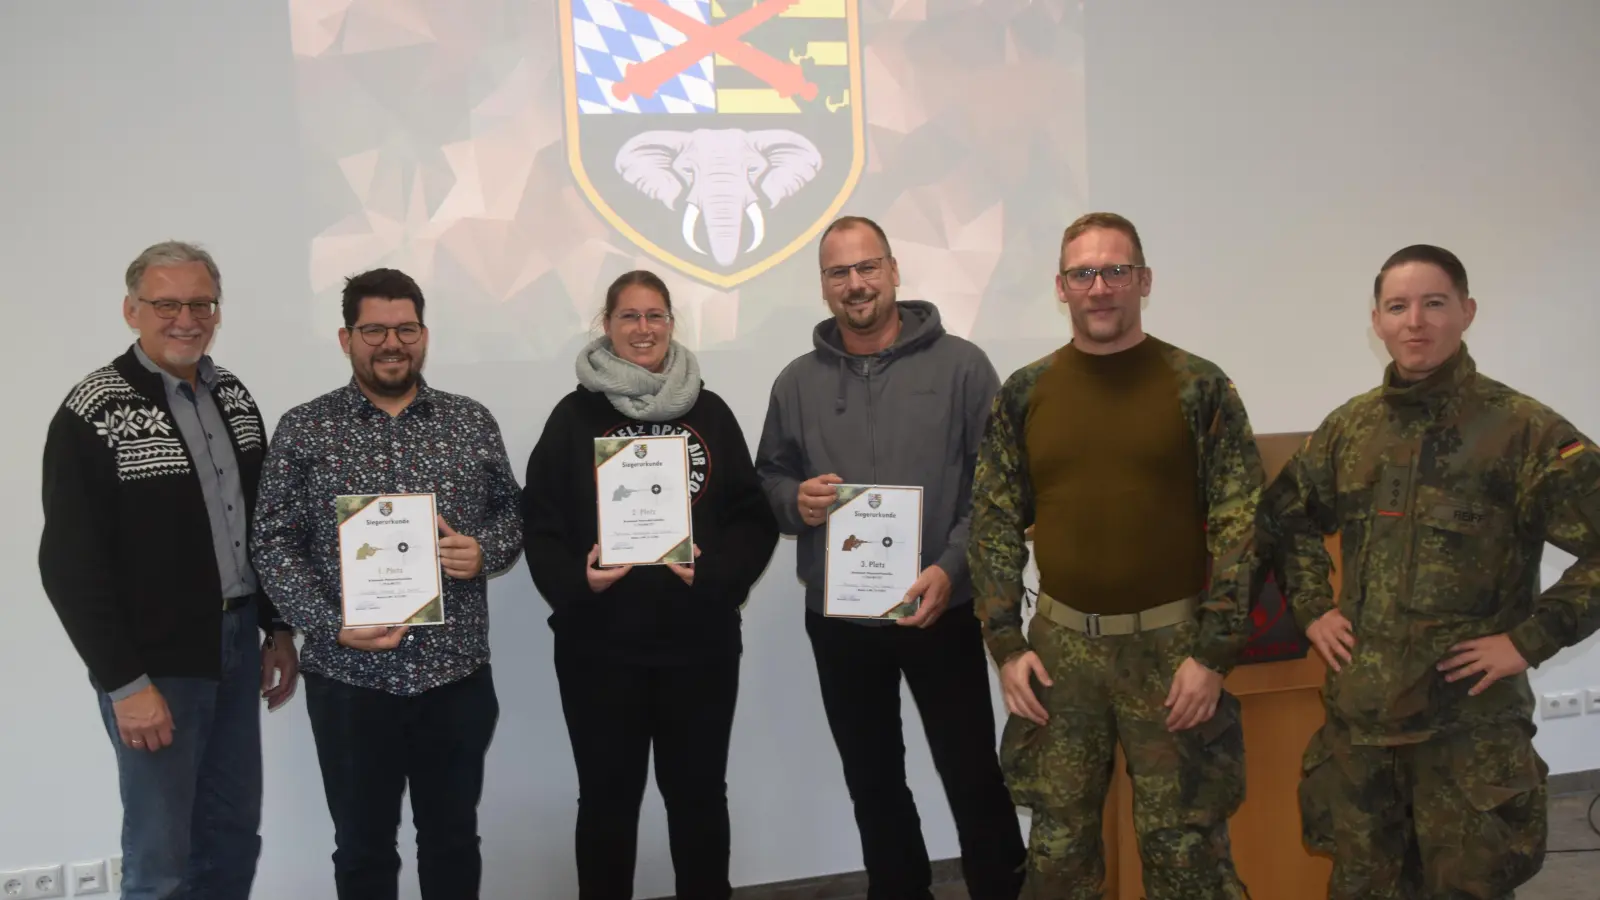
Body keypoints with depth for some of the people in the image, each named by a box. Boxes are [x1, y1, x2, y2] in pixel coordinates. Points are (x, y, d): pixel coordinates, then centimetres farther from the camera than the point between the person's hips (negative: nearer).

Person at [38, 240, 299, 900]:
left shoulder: (233, 397, 6)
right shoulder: (94, 416, -14)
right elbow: (69, 567, -15)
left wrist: (277, 628, 12)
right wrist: (124, 683, -16)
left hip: (237, 645, 6)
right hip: (155, 663, -6)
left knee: (234, 836, 15)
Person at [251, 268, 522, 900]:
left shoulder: (471, 421, 5)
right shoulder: (303, 430, -1)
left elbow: (512, 512, 11)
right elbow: (275, 545, -3)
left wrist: (486, 552, -11)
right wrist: (333, 627, -15)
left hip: (458, 676, 1)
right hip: (351, 680, -1)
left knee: (454, 843, 15)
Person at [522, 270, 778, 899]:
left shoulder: (710, 412, 6)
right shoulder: (575, 415, 2)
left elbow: (755, 517, 3)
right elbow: (541, 524, -1)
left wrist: (717, 571, -14)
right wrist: (576, 580, -18)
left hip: (699, 640, 1)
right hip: (600, 643, -1)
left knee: (699, 792, 14)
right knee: (607, 796, 11)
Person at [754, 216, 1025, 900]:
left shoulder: (960, 365, -3)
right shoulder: (797, 382, 6)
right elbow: (768, 479, 13)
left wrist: (952, 567, -17)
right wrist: (795, 500, -9)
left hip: (942, 612, -3)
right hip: (838, 619, 3)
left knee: (972, 775, 5)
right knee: (872, 782, 16)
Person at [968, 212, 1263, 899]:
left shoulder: (1199, 386, -3)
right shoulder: (1024, 394, 4)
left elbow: (1239, 522, -5)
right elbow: (995, 524, 6)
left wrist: (1214, 653, -10)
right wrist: (1005, 645, -1)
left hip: (1172, 643, -2)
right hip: (1060, 646, 2)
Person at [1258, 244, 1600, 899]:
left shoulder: (1523, 428, -10)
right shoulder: (1349, 427, 5)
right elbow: (1284, 517, 19)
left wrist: (1529, 641, -15)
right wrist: (1311, 608, 9)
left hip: (1471, 716, -4)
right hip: (1359, 705, 4)